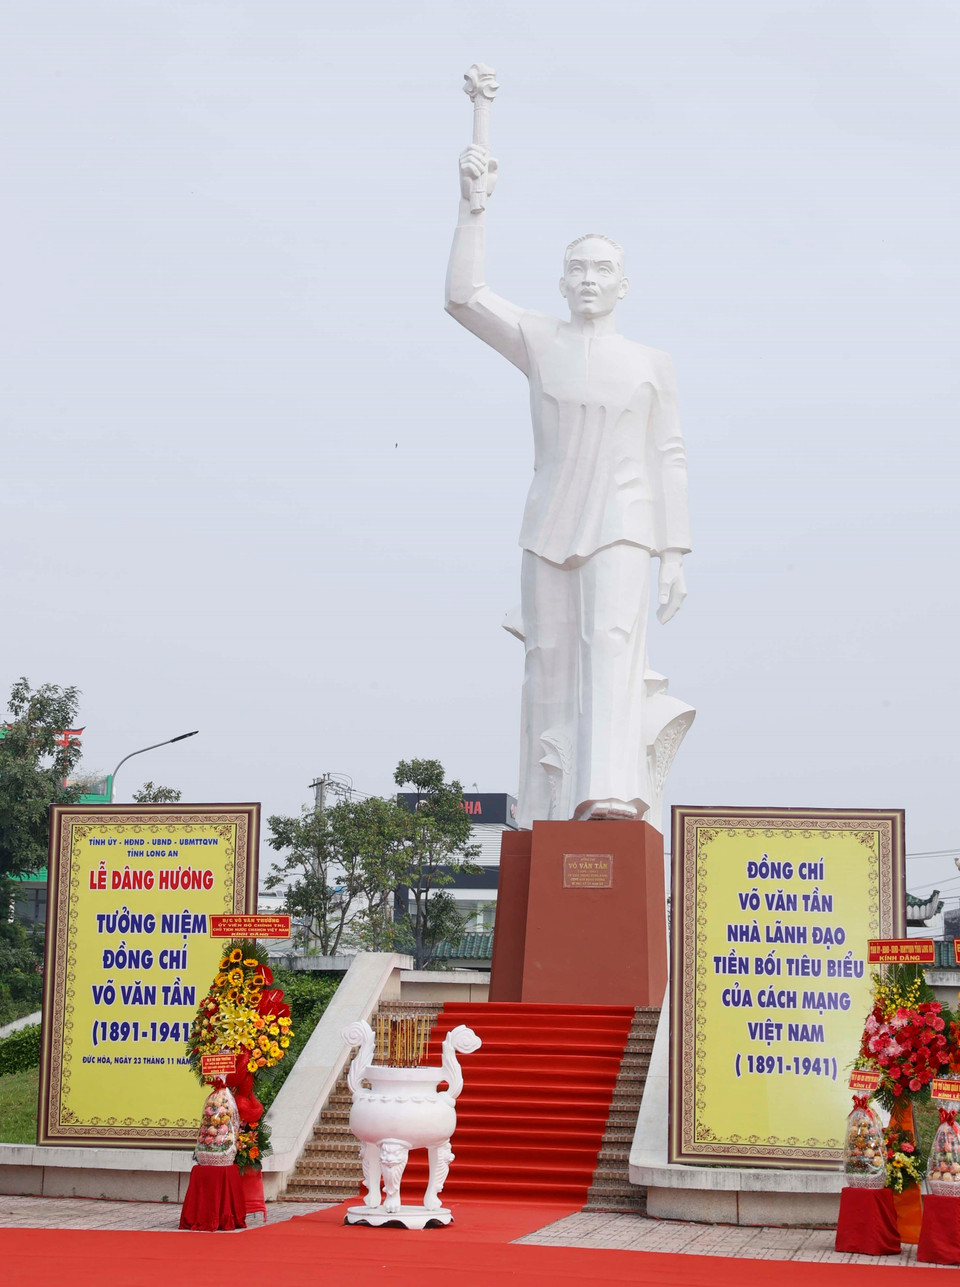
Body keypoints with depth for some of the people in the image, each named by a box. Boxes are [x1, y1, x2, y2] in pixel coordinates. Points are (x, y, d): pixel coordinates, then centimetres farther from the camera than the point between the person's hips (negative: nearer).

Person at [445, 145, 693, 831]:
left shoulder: (651, 364, 10)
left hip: (622, 528, -2)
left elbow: (669, 460, 9)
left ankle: (611, 795, -37)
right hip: (549, 528, 2)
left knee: (612, 643, -21)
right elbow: (464, 296, -3)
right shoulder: (539, 342, 10)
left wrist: (675, 556, 3)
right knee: (550, 664, 2)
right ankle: (547, 811, 10)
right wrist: (473, 207, -11)